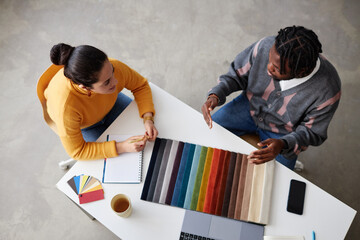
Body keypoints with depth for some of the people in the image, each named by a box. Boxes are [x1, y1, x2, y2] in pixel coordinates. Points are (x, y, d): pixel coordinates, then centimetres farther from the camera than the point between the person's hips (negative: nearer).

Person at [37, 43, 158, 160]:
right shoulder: (65, 107, -45)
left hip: (108, 104, 3)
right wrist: (122, 147, -37)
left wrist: (148, 119, -29)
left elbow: (140, 85, -16)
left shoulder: (115, 67, -38)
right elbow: (76, 151, -30)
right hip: (80, 126, -3)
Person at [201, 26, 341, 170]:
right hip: (251, 106, 2)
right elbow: (236, 74, -10)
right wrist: (215, 95, -28)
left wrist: (282, 145, -35)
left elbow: (313, 132, -15)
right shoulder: (265, 47, -28)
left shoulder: (327, 92, -32)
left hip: (285, 133, -1)